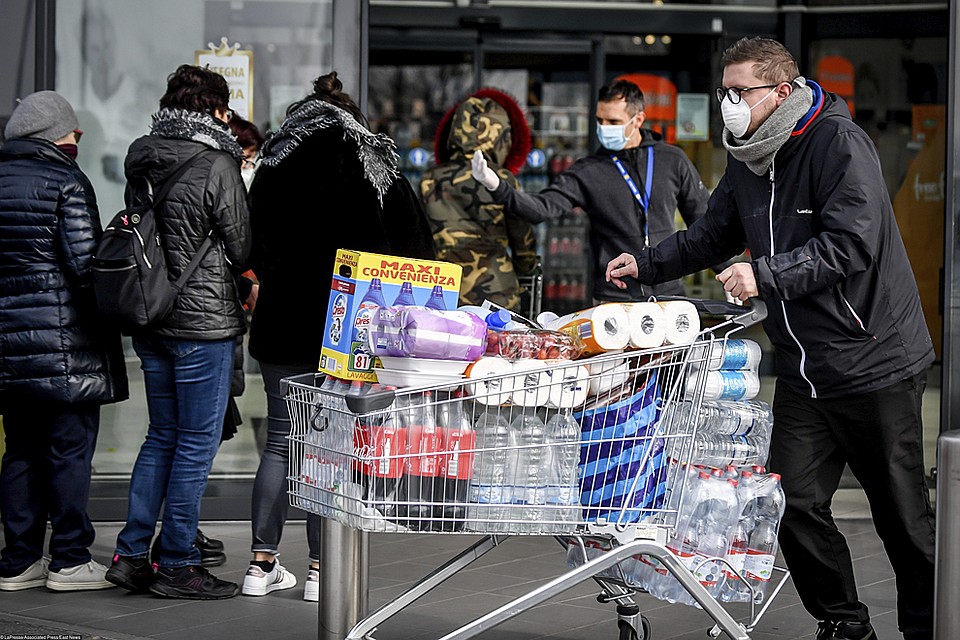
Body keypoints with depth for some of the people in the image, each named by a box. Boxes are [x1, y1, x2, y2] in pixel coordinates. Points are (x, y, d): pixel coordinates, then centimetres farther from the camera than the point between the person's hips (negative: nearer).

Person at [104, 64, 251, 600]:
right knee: (197, 443, 1)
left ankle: (132, 554, 15)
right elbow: (242, 251, -8)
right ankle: (177, 564, 6)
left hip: (151, 321, 7)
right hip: (205, 322, -7)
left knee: (162, 435, 17)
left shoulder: (142, 160, 6)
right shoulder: (217, 165, -13)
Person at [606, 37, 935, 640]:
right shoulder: (747, 160, 11)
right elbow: (713, 235, 25)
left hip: (875, 362, -7)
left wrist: (766, 275, -27)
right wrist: (645, 264, 13)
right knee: (794, 501, 1)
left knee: (903, 514, 3)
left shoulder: (838, 143, -14)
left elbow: (851, 244, -23)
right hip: (803, 371, 7)